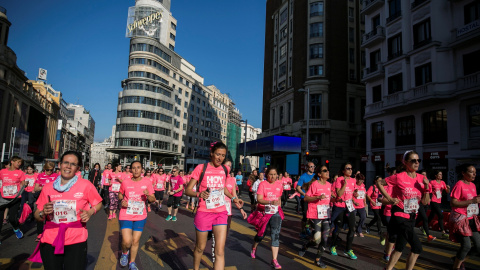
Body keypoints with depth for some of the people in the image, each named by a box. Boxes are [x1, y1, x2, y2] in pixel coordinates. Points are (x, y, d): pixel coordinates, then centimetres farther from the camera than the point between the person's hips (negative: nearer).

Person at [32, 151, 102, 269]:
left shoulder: (86, 185, -3)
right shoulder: (48, 187, 4)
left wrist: (90, 212, -12)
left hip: (76, 242, -2)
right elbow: (37, 216, 10)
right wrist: (43, 213, -12)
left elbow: (98, 204, 7)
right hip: (50, 242, 2)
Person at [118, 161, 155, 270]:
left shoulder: (147, 182, -5)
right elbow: (120, 194, 12)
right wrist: (122, 201, -9)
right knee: (127, 241, -9)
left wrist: (148, 195, -23)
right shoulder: (125, 182, -6)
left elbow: (153, 199, -2)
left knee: (135, 241, 9)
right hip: (126, 215, -1)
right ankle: (124, 253, 26)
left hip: (140, 216, 1)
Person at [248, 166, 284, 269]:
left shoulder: (279, 184, 3)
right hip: (263, 212, -2)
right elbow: (259, 199, -21)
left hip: (275, 213, 2)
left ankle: (274, 260, -5)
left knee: (276, 235, -9)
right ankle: (254, 248, 45)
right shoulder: (262, 184, -10)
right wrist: (270, 202, -35)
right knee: (261, 234, 14)